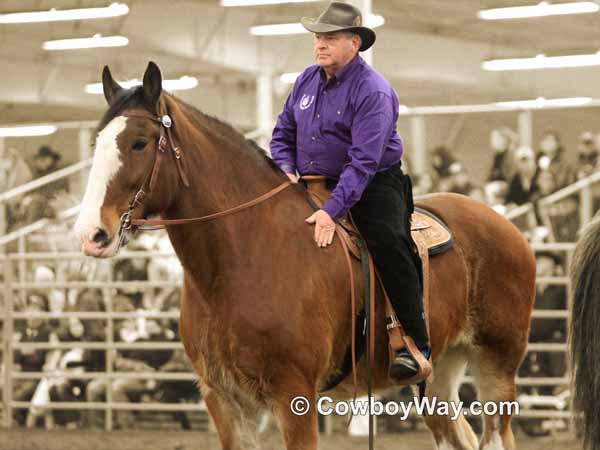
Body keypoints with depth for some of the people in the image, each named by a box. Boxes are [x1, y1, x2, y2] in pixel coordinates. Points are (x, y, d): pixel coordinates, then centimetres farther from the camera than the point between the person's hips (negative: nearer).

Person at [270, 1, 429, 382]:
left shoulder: (373, 91, -19)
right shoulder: (308, 80, 4)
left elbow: (363, 161, -27)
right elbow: (284, 131, 16)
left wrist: (333, 211, -36)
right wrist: (287, 171, -5)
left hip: (373, 184, -7)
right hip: (313, 183, 7)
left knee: (387, 240, -30)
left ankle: (415, 345, -24)